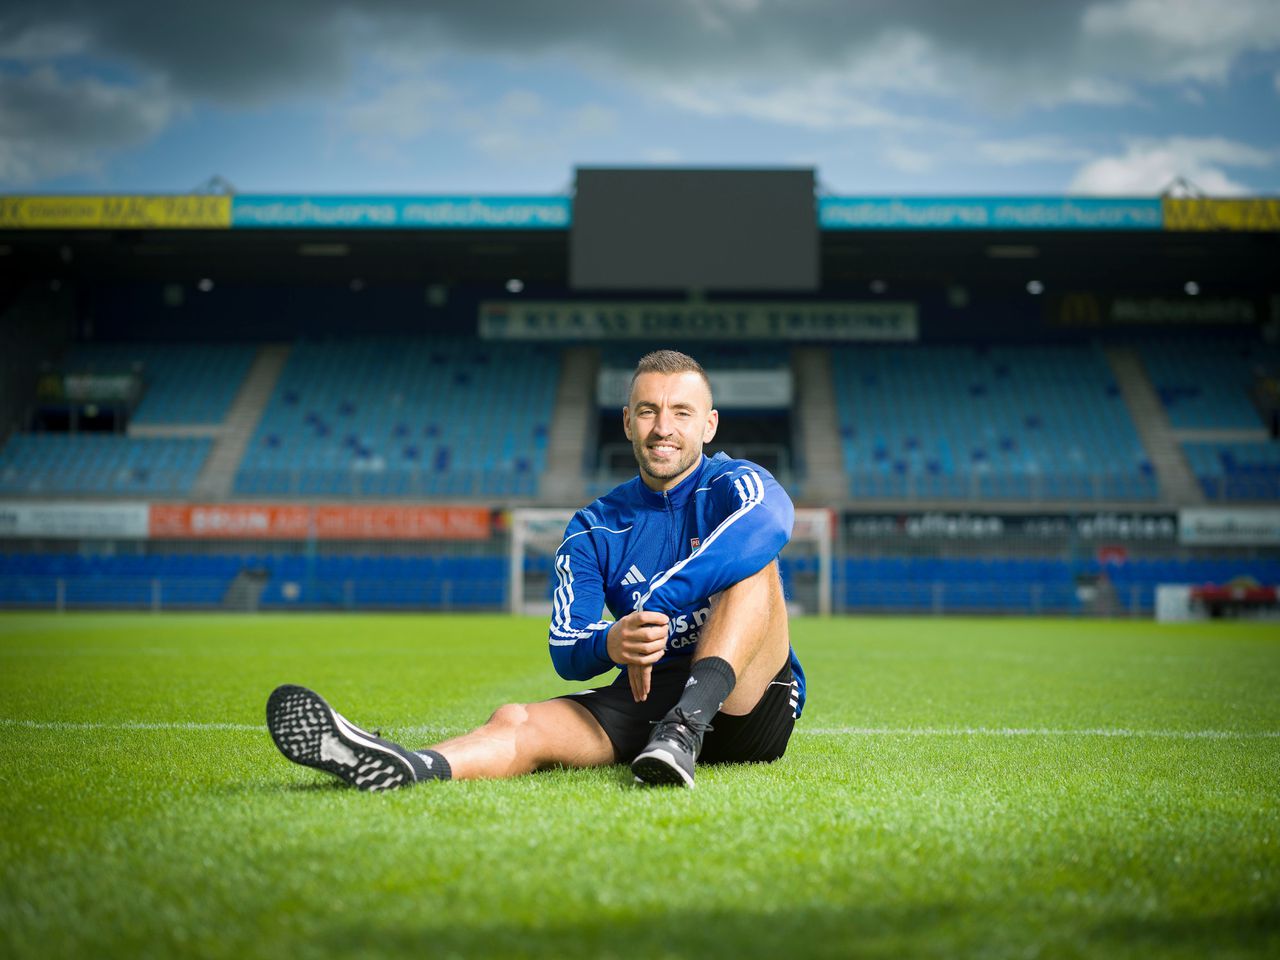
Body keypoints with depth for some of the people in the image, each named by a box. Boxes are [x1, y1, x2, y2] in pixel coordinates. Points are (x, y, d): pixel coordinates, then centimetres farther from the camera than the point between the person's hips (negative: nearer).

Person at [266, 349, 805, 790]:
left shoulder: (734, 485, -1)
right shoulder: (594, 527, 8)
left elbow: (771, 522, -29)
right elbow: (566, 654, -3)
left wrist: (656, 609, -38)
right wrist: (612, 644, -30)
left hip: (746, 704, -2)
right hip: (640, 701, 2)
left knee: (751, 563, -25)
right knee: (518, 722, -24)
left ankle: (682, 732, -42)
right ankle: (414, 769, -57)